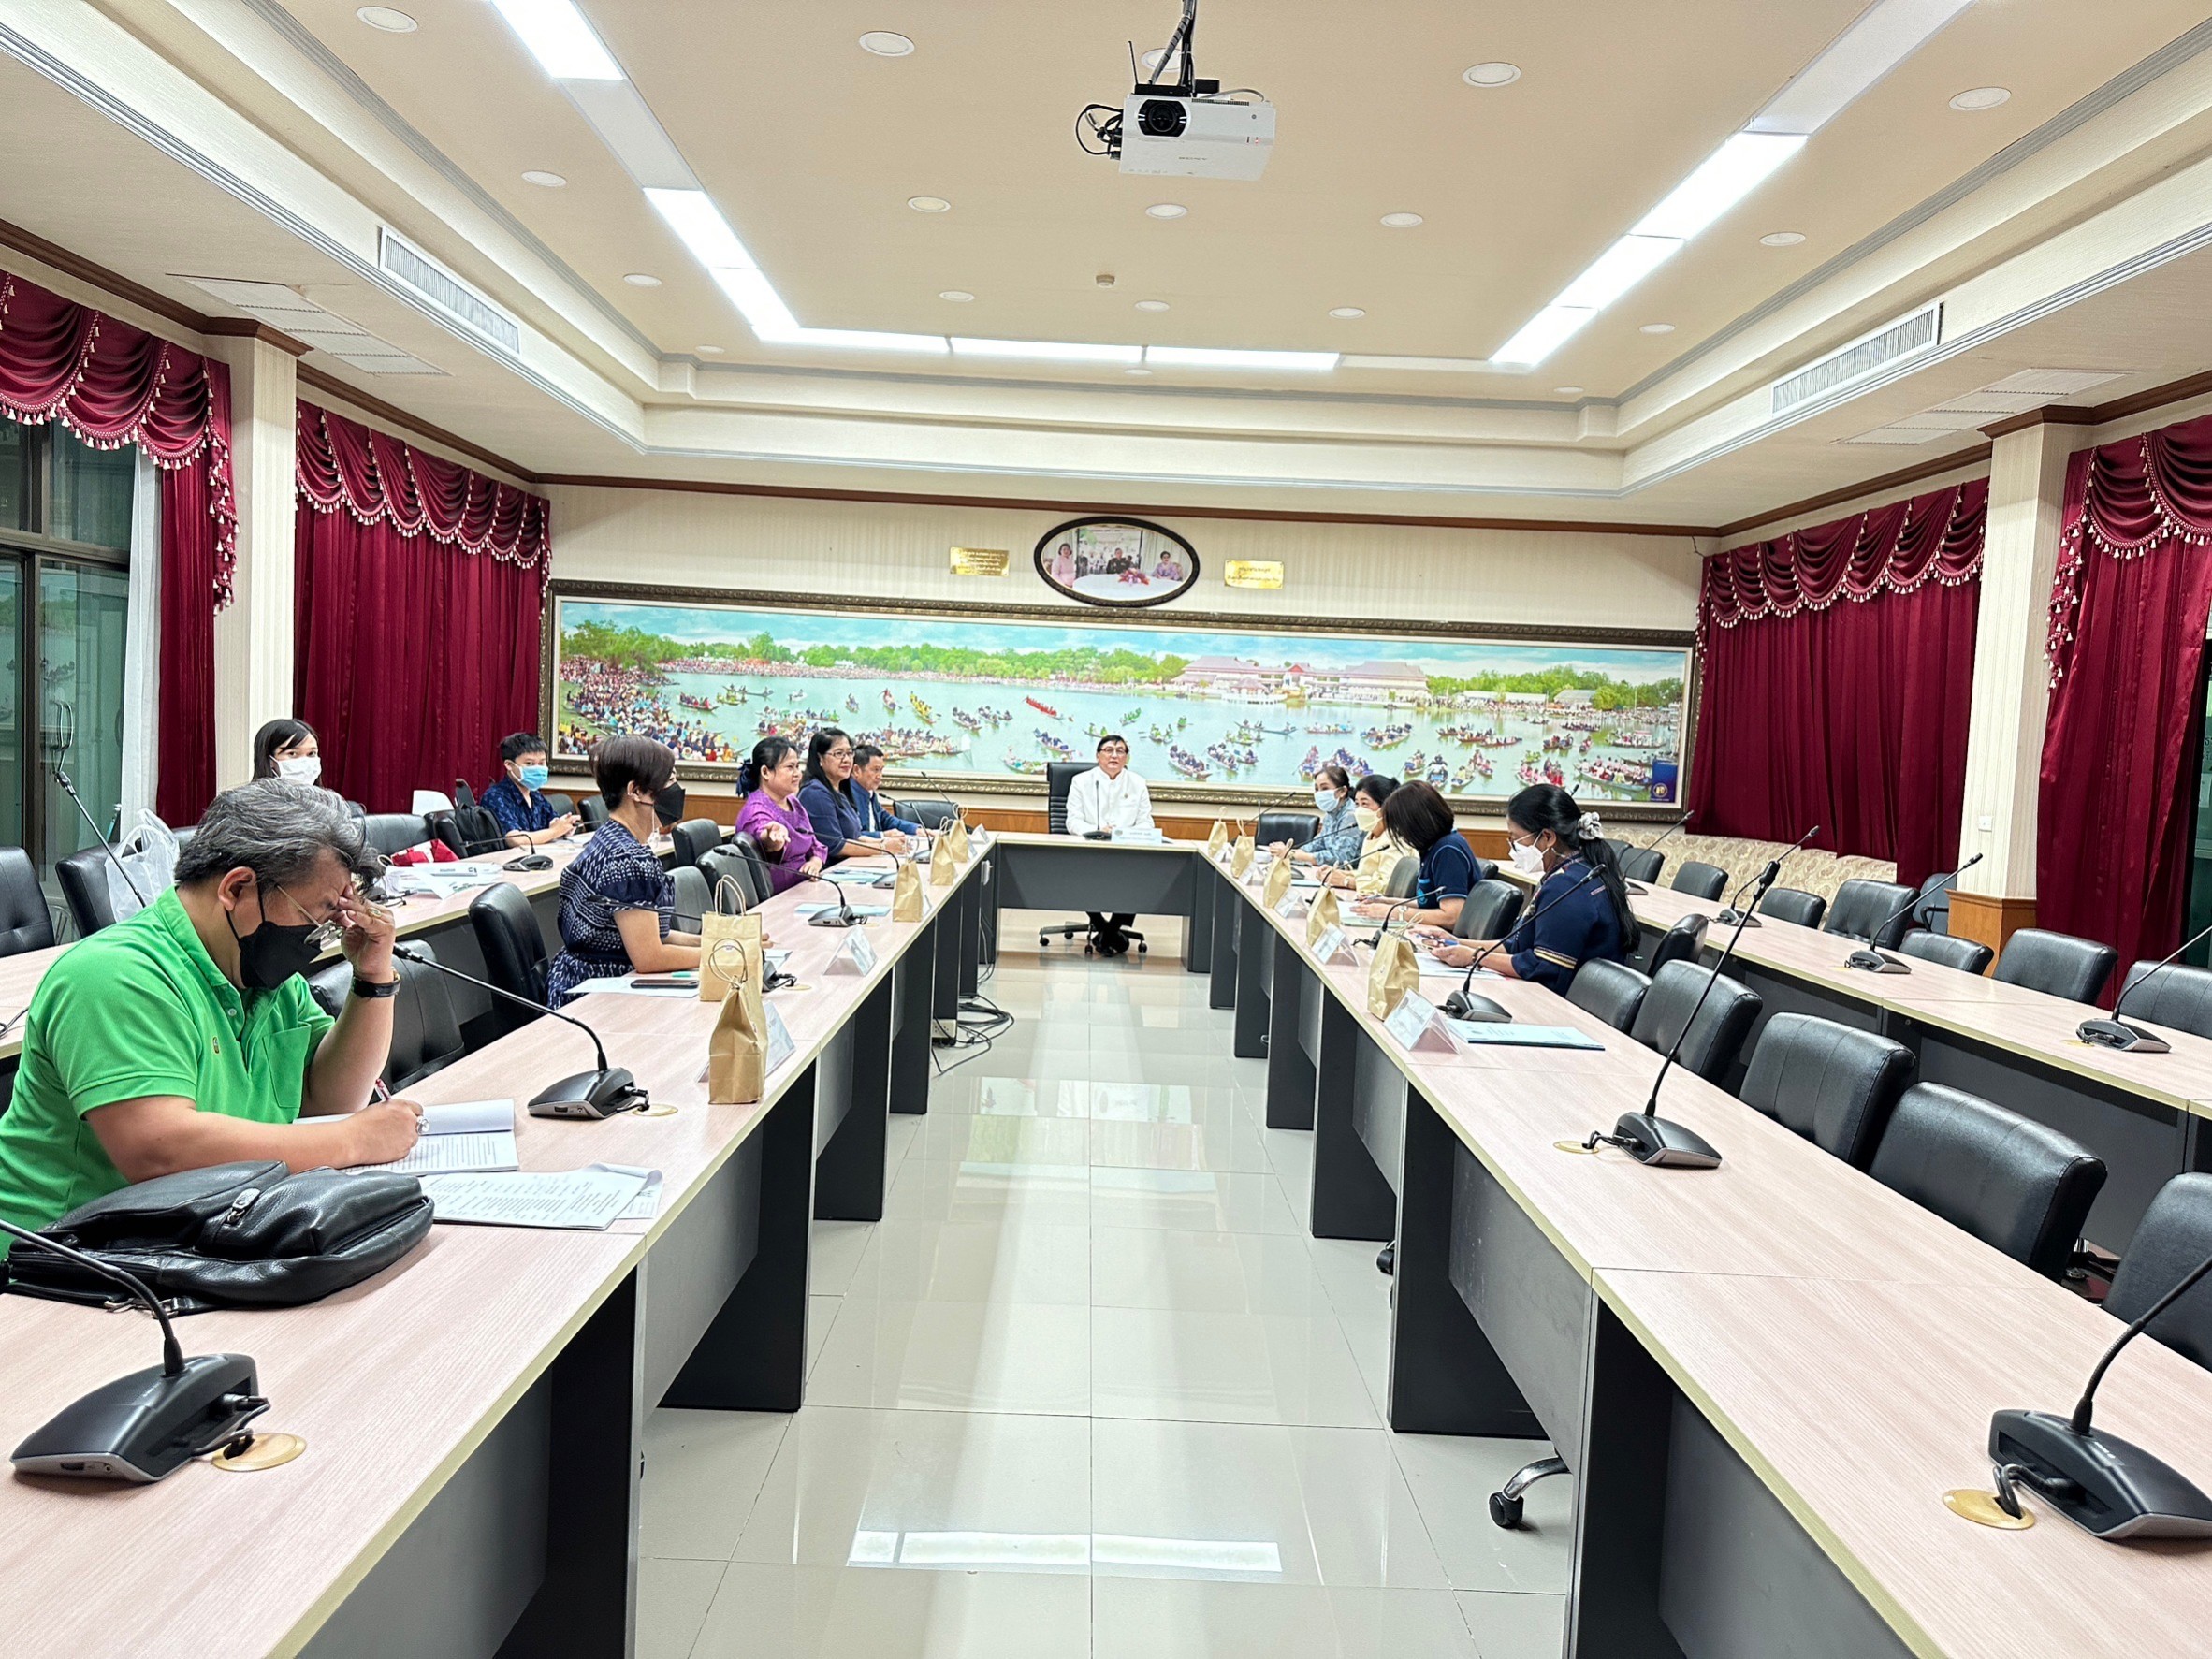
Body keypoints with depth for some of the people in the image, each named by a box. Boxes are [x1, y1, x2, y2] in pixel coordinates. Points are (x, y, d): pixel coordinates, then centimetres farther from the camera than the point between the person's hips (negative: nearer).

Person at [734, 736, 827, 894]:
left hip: (803, 888, 8)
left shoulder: (793, 802, 14)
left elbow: (815, 845, 19)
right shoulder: (757, 810, -12)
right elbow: (761, 832, -35)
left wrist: (815, 862, -2)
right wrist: (772, 840, -57)